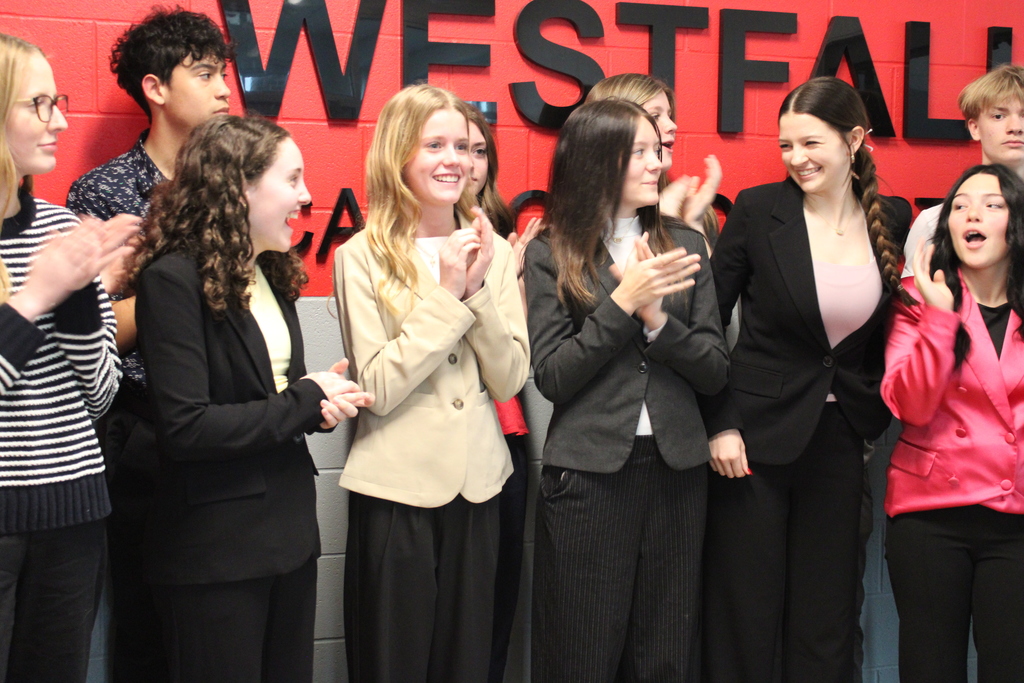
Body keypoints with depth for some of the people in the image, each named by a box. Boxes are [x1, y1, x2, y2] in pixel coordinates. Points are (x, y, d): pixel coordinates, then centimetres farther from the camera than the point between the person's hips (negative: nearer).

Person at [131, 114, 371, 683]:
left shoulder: (272, 274, 10)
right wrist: (306, 402, -15)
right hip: (215, 547, -8)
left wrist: (321, 401, -4)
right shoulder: (174, 279, -15)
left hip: (291, 531, 8)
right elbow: (185, 428, -22)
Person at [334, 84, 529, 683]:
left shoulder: (495, 251, 4)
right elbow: (379, 388, -15)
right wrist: (446, 294, -17)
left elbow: (509, 381, -2)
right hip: (396, 488, -4)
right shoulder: (363, 256, -7)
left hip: (477, 483, 4)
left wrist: (479, 289, -14)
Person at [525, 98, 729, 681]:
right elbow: (552, 378, -8)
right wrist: (623, 301, -15)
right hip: (588, 474, -3)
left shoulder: (684, 246, 8)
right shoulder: (551, 255, -1)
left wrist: (657, 317, -13)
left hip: (676, 470, 3)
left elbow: (716, 371, 3)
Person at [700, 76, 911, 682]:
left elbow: (895, 329, 12)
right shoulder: (758, 210, -7)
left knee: (826, 624, 11)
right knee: (744, 619, 6)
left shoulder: (894, 219, 2)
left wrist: (877, 416, 3)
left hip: (842, 440, 3)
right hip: (756, 437, -3)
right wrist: (719, 424, -9)